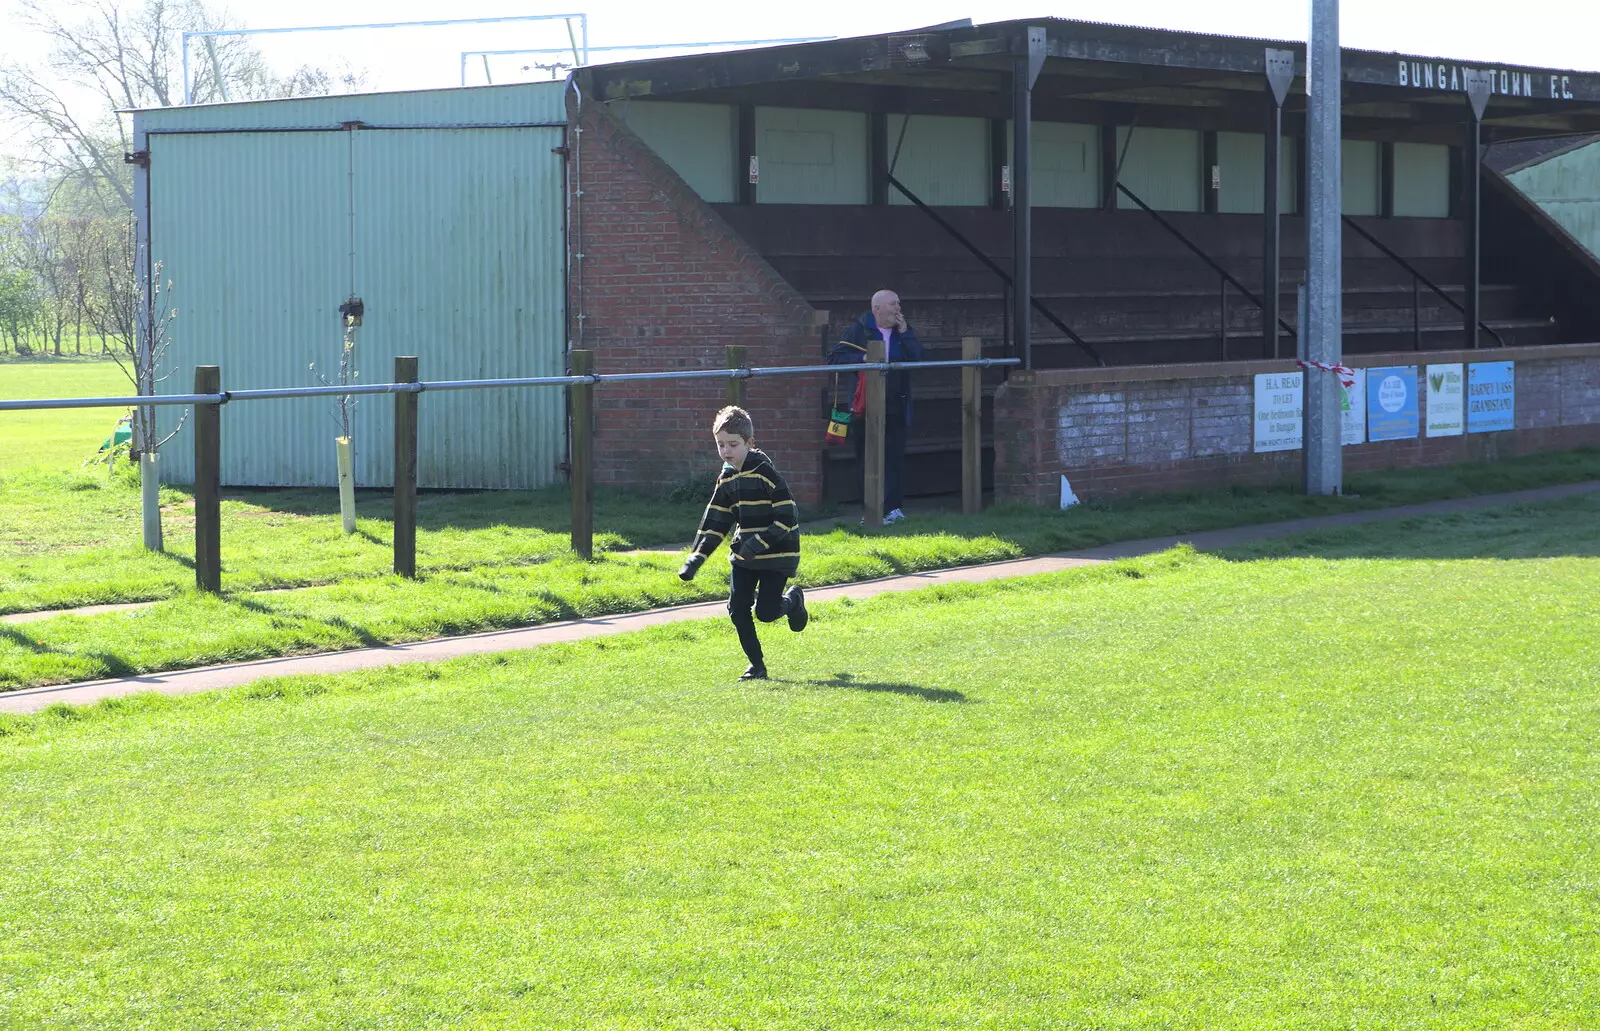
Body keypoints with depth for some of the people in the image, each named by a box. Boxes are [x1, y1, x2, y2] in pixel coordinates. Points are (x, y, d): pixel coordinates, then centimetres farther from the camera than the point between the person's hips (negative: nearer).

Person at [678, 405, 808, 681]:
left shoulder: (765, 473, -17)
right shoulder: (726, 479, 4)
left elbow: (787, 517, -18)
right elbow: (714, 523, 12)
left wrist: (760, 543, -26)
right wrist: (696, 559, 4)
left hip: (776, 555, -6)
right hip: (744, 555, 6)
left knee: (765, 612, -9)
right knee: (738, 609, -3)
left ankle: (793, 600, 26)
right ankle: (757, 665, 10)